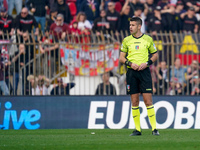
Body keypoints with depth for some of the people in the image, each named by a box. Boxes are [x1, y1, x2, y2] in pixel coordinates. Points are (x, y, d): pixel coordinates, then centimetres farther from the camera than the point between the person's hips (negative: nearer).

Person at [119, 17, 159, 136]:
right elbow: (121, 58, 10)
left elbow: (155, 55, 11)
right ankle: (137, 129, 6)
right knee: (134, 101, 1)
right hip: (131, 72, 2)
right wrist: (130, 63, -8)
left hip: (144, 71, -2)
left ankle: (154, 128, -5)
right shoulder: (126, 40, 8)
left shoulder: (148, 39, 4)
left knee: (148, 100, -8)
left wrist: (147, 63, -7)